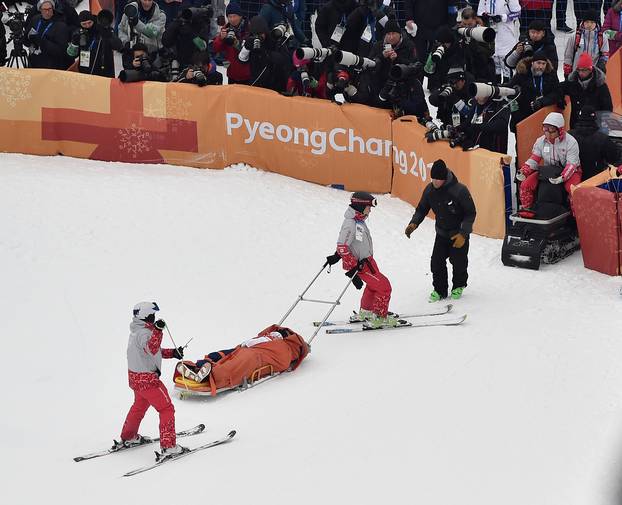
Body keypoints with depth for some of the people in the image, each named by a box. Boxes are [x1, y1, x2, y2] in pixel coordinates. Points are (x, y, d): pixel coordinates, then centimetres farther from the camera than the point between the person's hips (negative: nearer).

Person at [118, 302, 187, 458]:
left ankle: (128, 438, 45)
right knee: (166, 409, -4)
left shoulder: (136, 331, 9)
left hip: (135, 377, 10)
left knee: (139, 406, 30)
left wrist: (172, 353, 10)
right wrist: (157, 331, -52)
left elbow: (154, 350, 19)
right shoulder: (143, 333, -22)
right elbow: (151, 349, -41)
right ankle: (168, 446, -8)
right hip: (148, 379, -10)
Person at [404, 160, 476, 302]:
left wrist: (463, 234, -24)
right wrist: (414, 223, -14)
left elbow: (471, 213, -17)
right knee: (437, 262, -4)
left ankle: (458, 286, 34)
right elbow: (422, 209, 5)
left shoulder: (460, 190, -26)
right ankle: (440, 289, 14)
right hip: (441, 233, 4)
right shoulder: (429, 190, -9)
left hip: (459, 234, -4)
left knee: (458, 262, 6)